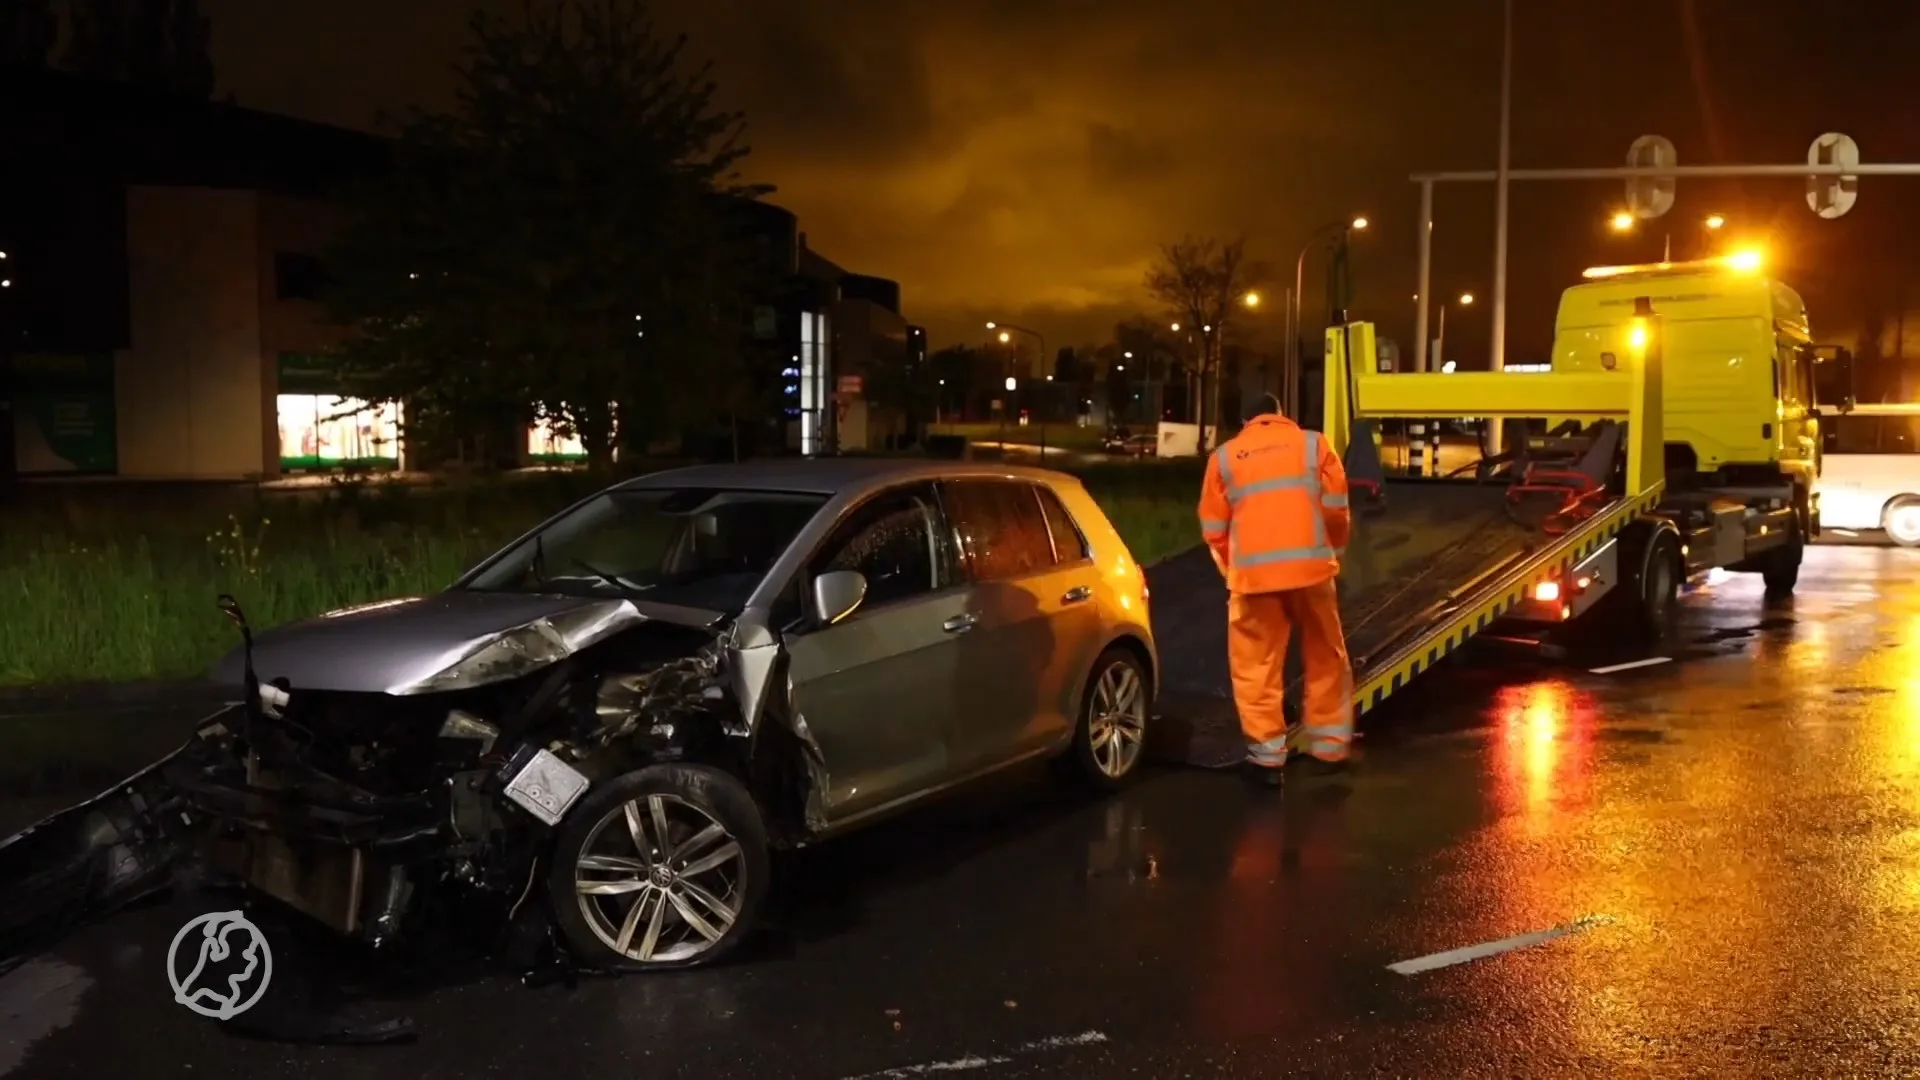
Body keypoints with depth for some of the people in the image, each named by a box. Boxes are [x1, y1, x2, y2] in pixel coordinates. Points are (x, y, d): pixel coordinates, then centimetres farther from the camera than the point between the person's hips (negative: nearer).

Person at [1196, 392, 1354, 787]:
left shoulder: (1224, 456, 12)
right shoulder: (1313, 443, 11)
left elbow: (1213, 528, 10)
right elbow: (1337, 509, 7)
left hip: (1252, 573, 0)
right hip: (1310, 566, 1)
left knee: (1256, 666, 7)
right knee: (1325, 658, 15)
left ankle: (1267, 755, 7)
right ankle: (1329, 746, 21)